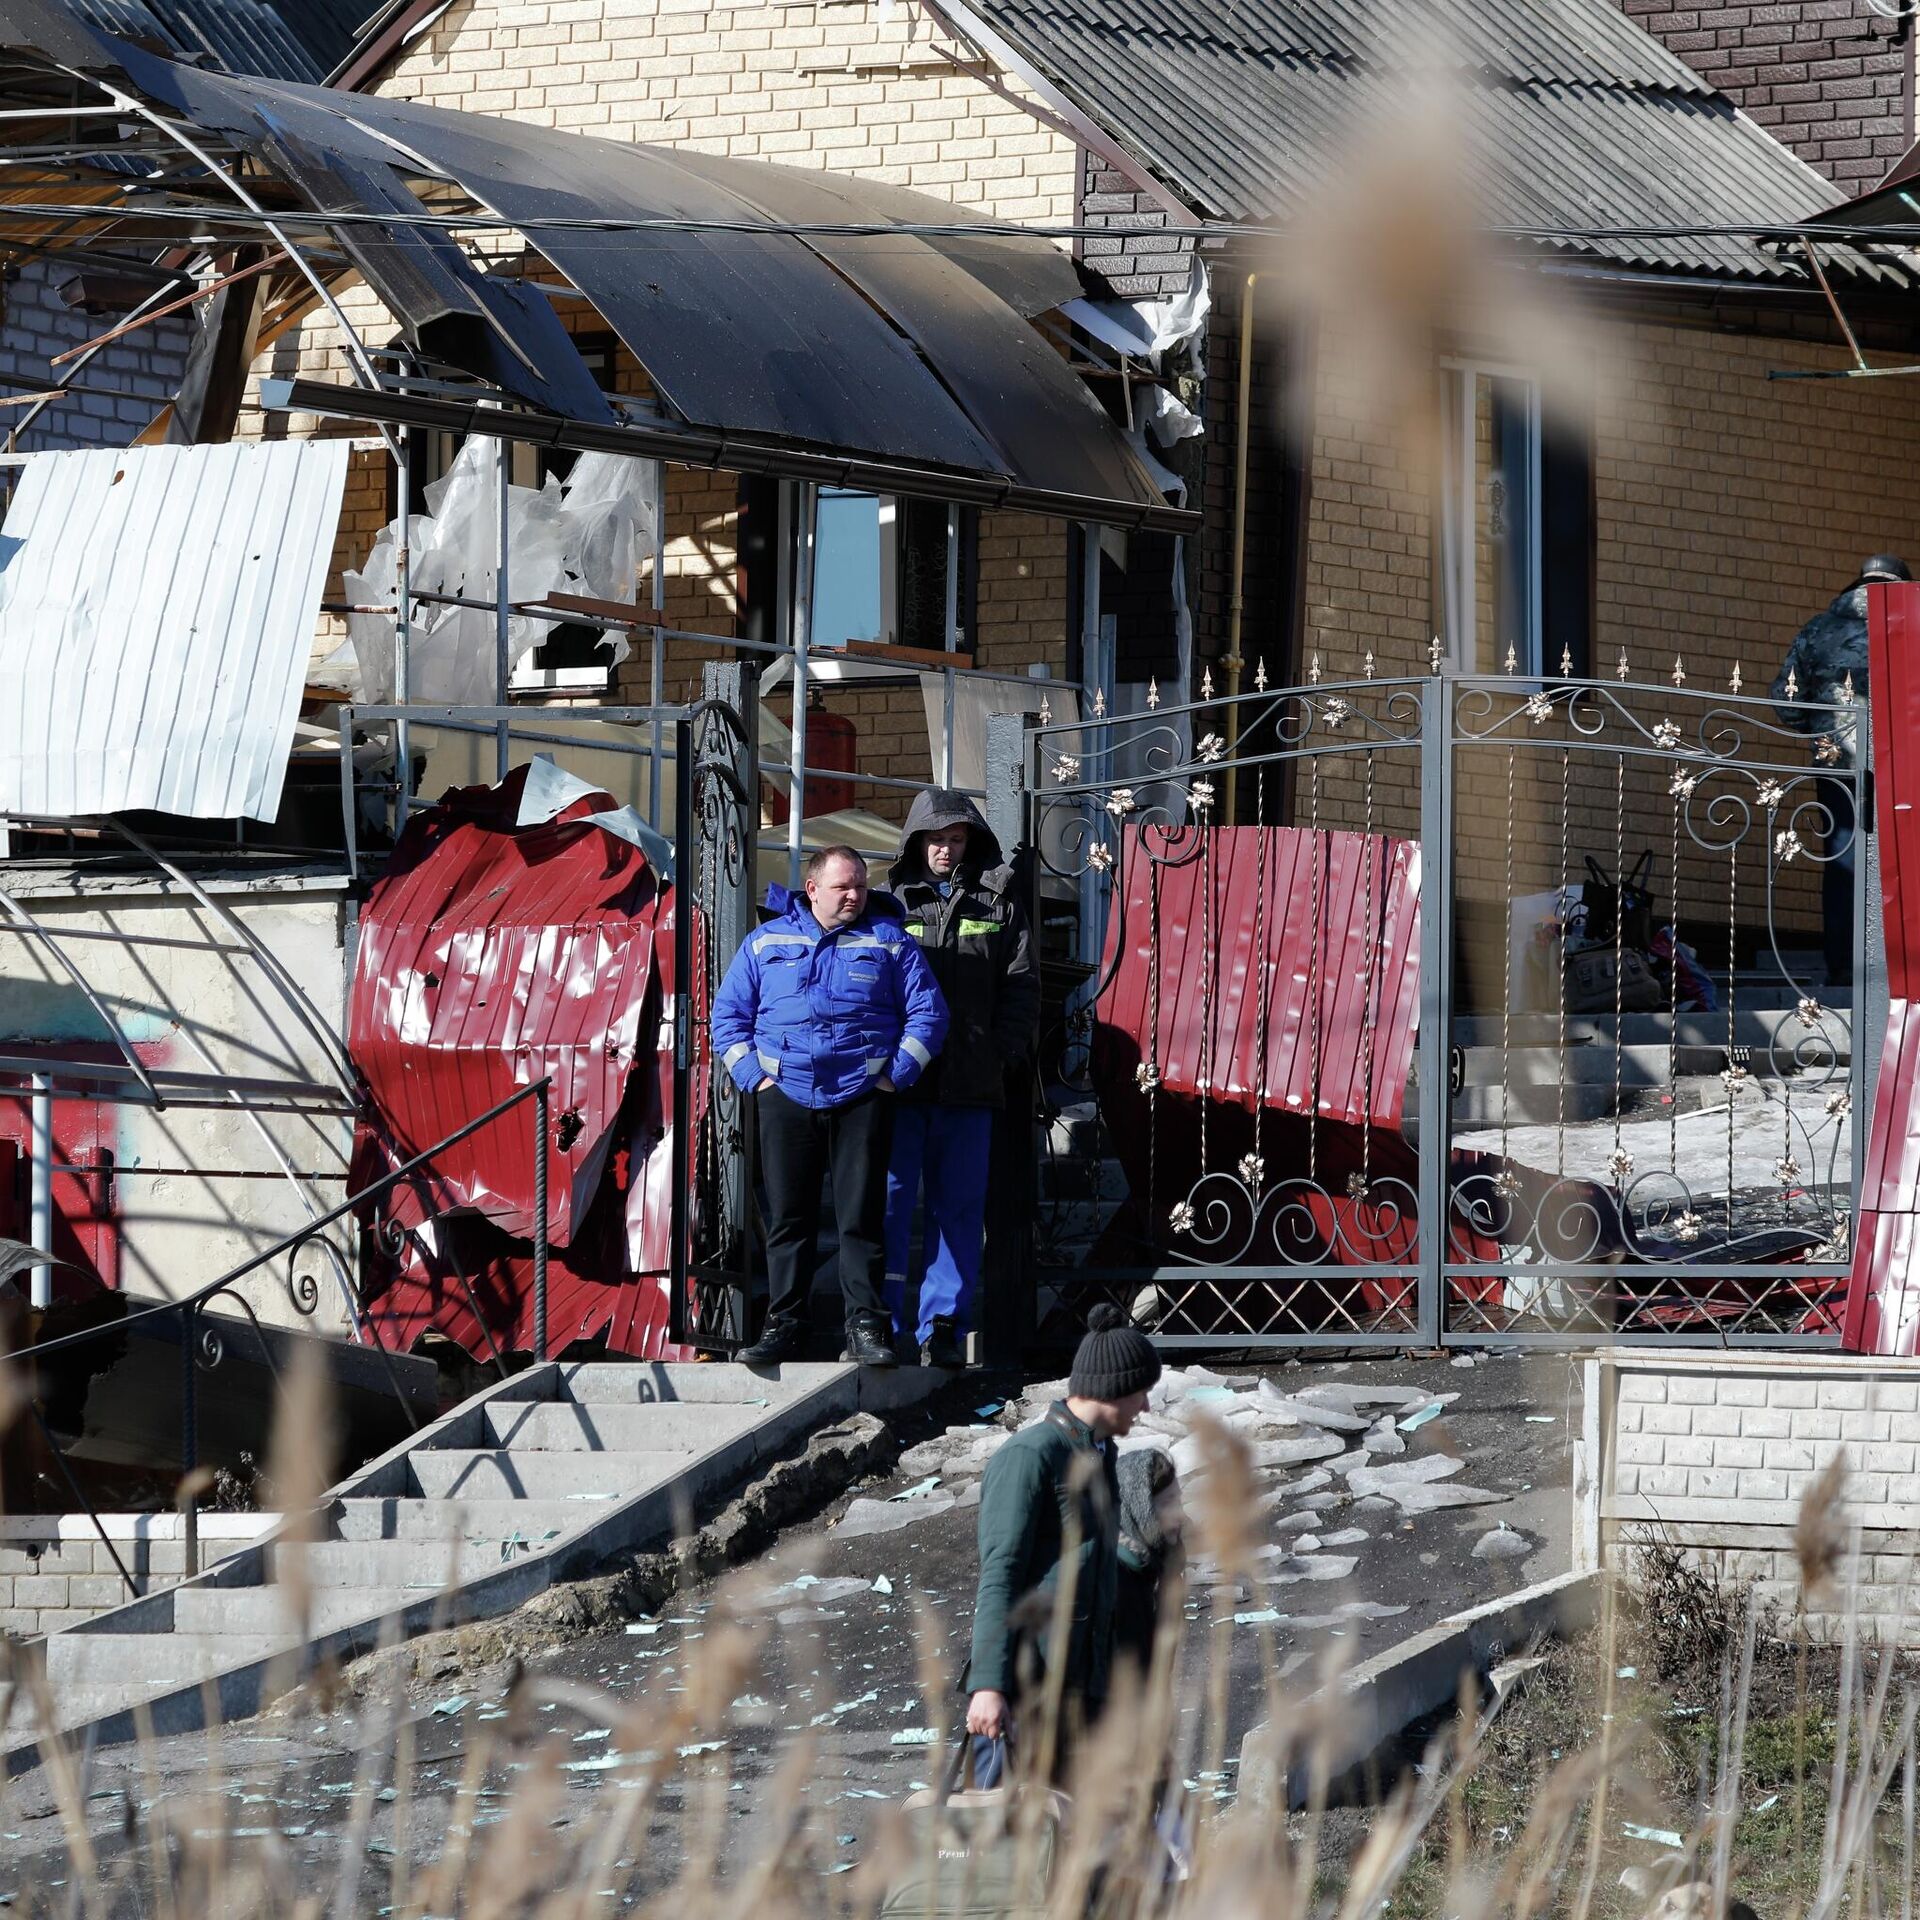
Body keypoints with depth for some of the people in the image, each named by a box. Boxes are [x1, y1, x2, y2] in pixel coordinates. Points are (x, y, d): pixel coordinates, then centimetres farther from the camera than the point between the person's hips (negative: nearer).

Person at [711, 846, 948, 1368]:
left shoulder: (889, 942, 9)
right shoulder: (766, 943, 12)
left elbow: (927, 1012, 8)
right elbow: (728, 1013, 13)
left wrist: (895, 1075, -2)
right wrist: (754, 1076, 1)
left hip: (862, 1097, -1)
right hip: (786, 1098, 1)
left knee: (861, 1216, -4)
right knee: (788, 1217, 1)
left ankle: (865, 1325, -1)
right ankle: (784, 1322, 6)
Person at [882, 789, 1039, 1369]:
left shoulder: (998, 905, 12)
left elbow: (1021, 989, 9)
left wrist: (1000, 1053, -3)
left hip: (970, 1084, 2)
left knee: (959, 1209, 3)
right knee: (888, 1201, -5)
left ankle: (943, 1330, 8)